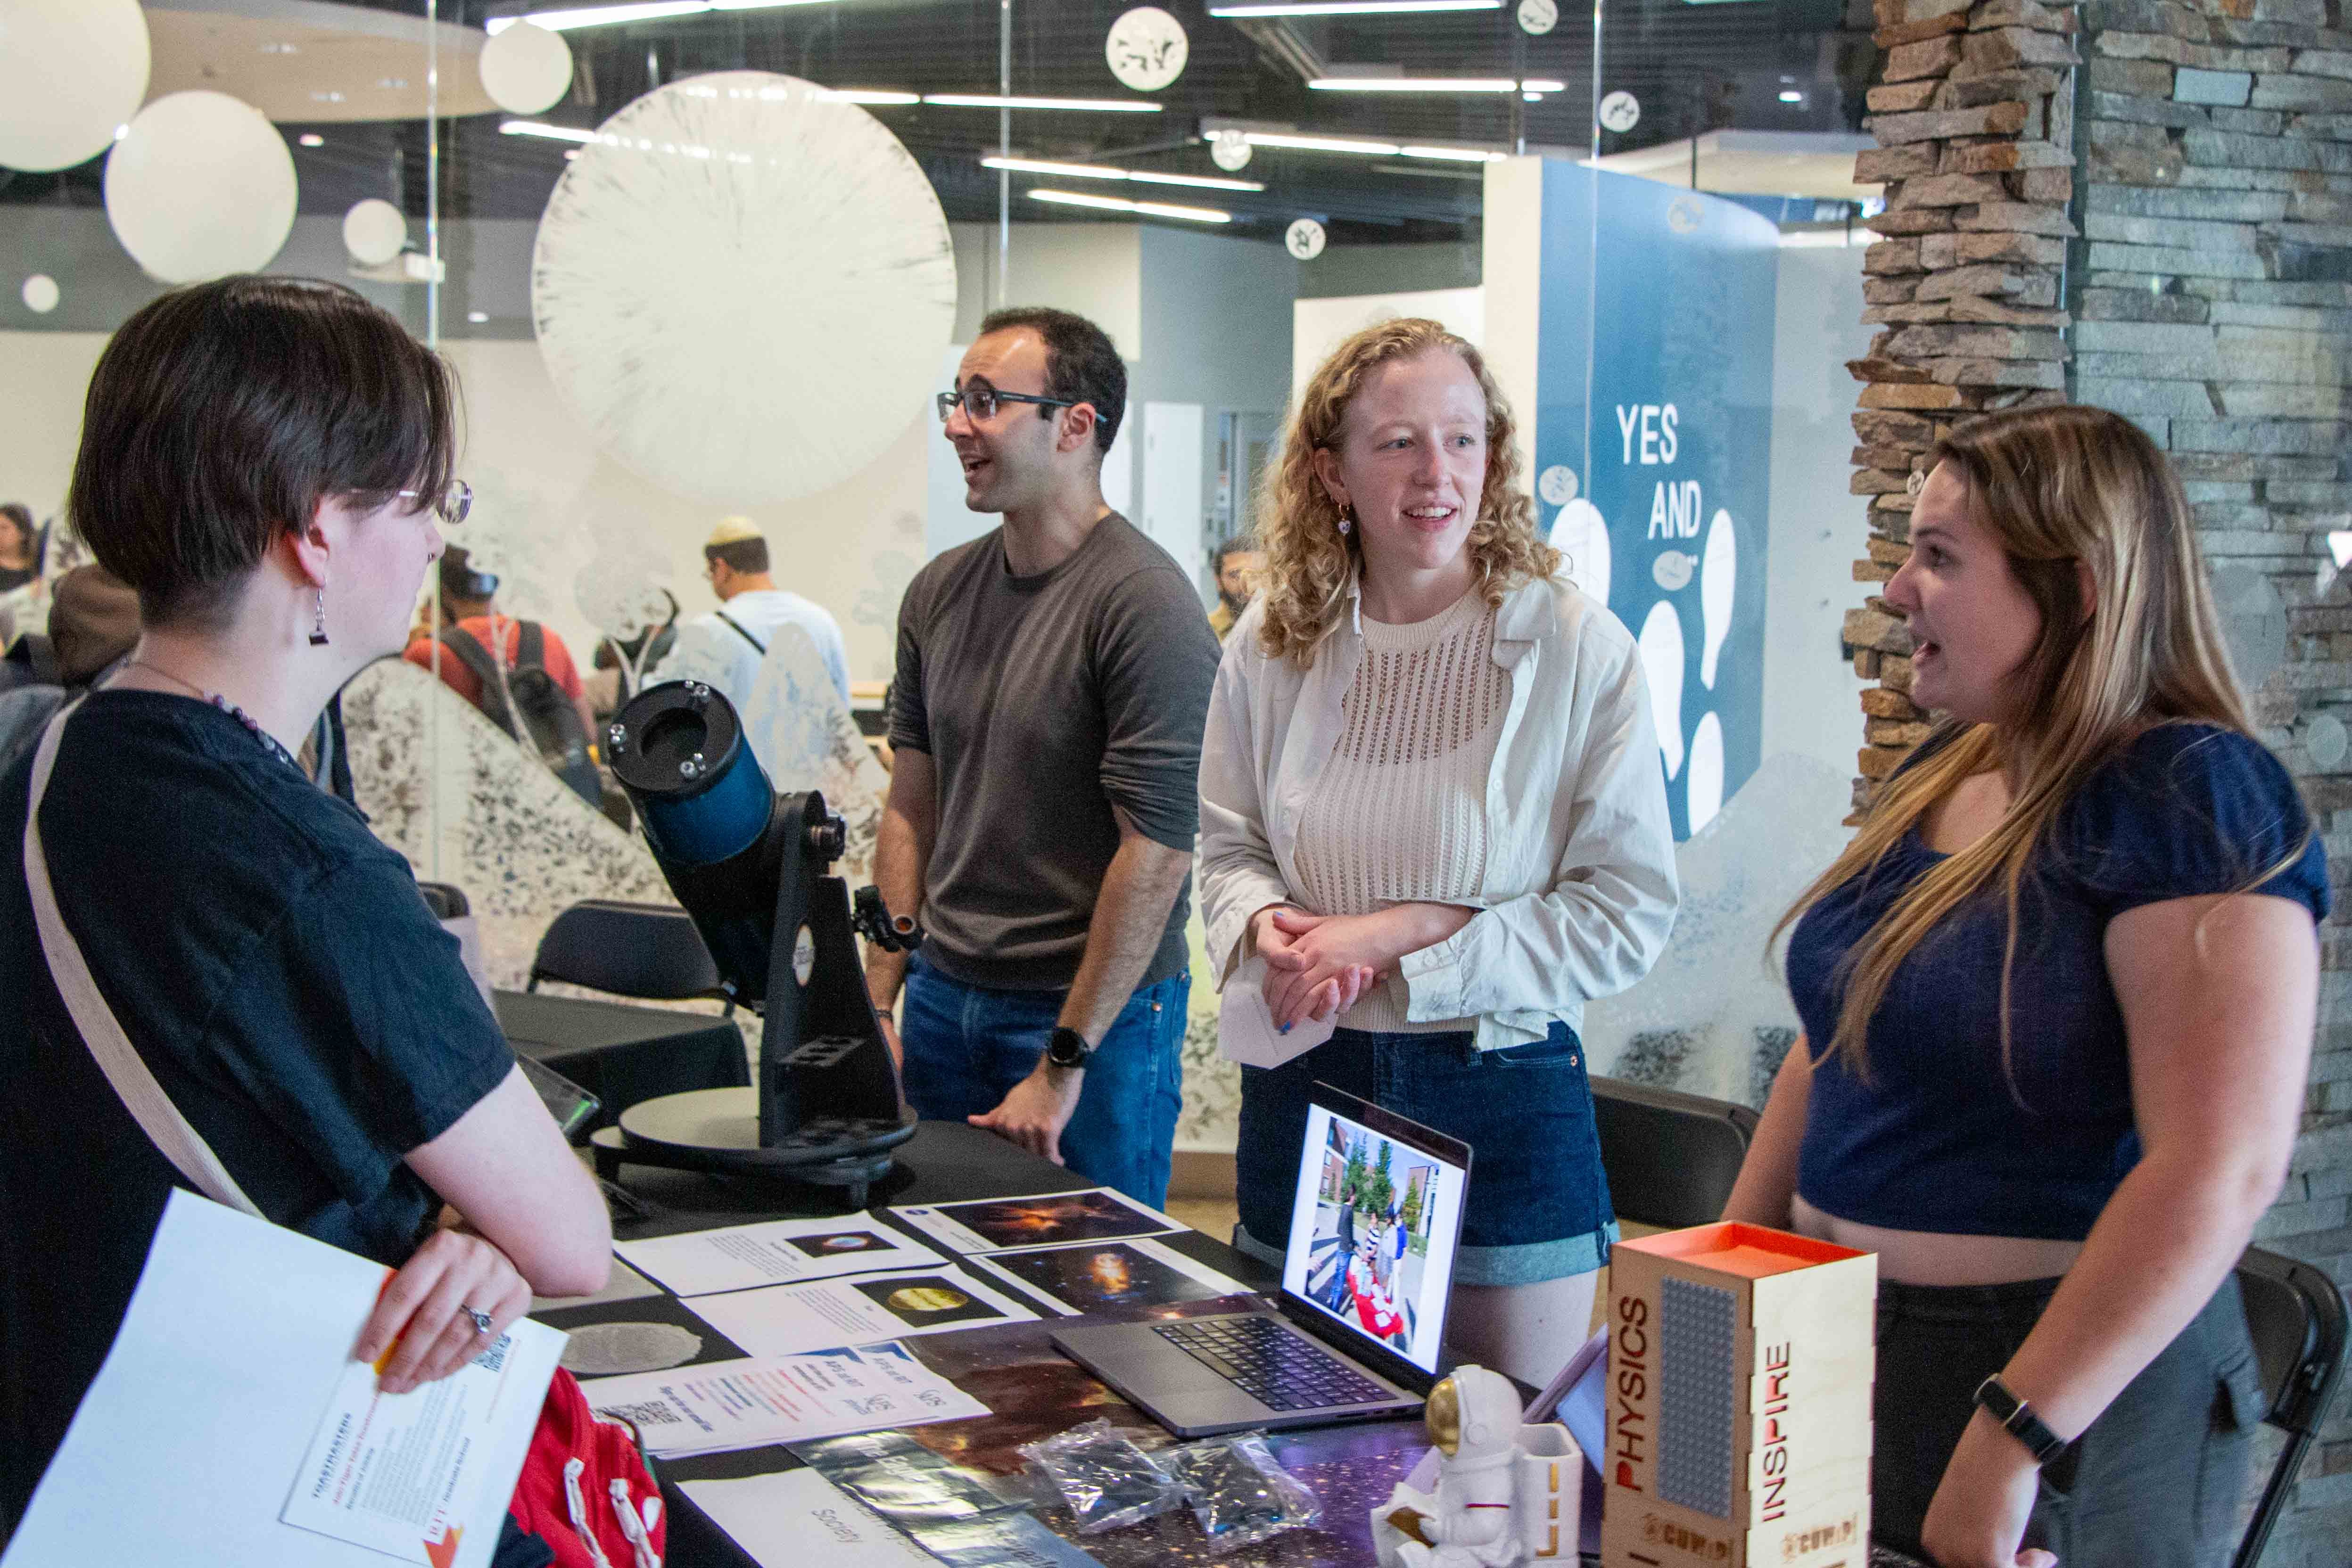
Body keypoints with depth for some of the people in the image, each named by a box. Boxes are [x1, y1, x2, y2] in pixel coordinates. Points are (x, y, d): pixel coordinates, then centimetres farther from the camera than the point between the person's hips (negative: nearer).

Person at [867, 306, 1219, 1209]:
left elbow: (1158, 853, -19)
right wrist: (877, 1007, 6)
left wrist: (1064, 1063, -18)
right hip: (946, 995, 6)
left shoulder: (1144, 601, -16)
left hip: (1097, 1013, -6)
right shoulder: (939, 593, 7)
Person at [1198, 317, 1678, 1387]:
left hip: (1504, 1107, -3)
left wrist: (1405, 938, -17)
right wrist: (1272, 928, -11)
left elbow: (1631, 913, -11)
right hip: (1302, 1091, 3)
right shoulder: (1271, 647, 2)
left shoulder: (1581, 650, -10)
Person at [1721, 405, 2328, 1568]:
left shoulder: (2195, 798, -17)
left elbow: (2221, 1166, -24)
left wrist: (2012, 1437, -25)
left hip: (2070, 1383, -8)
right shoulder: (1938, 775, 8)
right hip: (1846, 1344, 8)